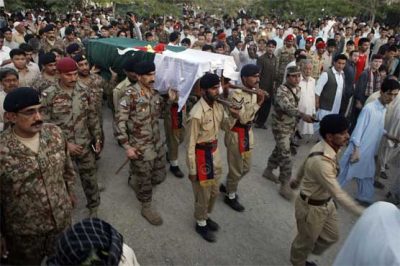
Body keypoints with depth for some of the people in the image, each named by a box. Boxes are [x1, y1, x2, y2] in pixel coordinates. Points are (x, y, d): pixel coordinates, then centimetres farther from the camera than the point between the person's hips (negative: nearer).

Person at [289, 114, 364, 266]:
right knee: (306, 240, 18)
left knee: (331, 236, 25)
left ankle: (308, 254, 51)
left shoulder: (323, 147, -8)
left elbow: (304, 165, 9)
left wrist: (296, 181, 26)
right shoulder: (321, 161, -38)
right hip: (312, 207, -8)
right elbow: (338, 194, -34)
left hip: (326, 202, 9)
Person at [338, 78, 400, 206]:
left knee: (367, 175, 21)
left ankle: (364, 198, 39)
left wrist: (389, 136, 8)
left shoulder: (384, 109, 6)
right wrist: (356, 150, -24)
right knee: (345, 174, 3)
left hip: (369, 151, 8)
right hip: (359, 150, -8)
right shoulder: (369, 108, -22)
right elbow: (359, 129, -23)